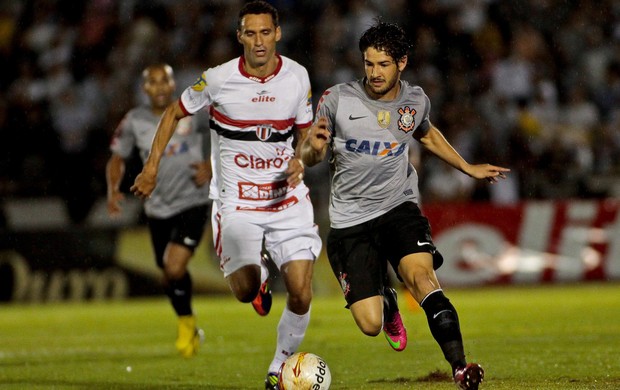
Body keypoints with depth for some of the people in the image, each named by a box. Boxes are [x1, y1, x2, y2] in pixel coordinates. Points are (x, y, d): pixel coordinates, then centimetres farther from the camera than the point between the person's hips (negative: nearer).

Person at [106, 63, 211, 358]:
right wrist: (113, 190, -9)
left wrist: (210, 166, -10)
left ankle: (186, 321, 8)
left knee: (175, 269, -19)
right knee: (169, 277, 12)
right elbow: (118, 157, 9)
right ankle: (189, 329, 37)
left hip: (192, 203, -3)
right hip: (157, 209, 4)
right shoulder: (135, 121, -1)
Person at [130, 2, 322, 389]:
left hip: (287, 195, 2)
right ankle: (259, 278, 27)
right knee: (245, 290, -12)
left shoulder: (297, 76, -3)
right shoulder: (218, 79, -10)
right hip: (237, 199, -2)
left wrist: (300, 161, -10)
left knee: (301, 293, -9)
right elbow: (175, 113, 7)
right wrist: (152, 166, 3)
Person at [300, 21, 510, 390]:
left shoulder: (416, 99, 2)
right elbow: (308, 158, 1)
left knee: (421, 274, -30)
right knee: (370, 325, -8)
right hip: (350, 220, -1)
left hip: (400, 208, 1)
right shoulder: (337, 100, -8)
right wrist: (314, 148, -23)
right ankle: (387, 302, 32)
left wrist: (469, 168, 30)